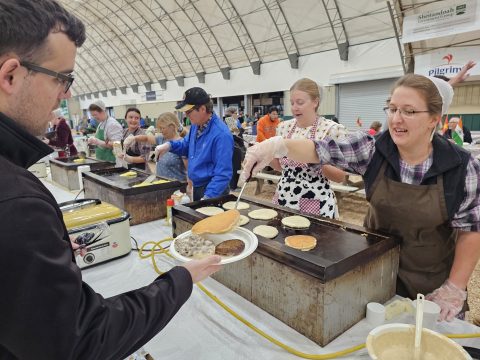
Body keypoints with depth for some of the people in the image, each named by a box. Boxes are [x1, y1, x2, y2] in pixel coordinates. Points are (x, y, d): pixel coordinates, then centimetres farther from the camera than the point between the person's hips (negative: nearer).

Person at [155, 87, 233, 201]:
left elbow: (223, 174, -27)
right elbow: (187, 145, 20)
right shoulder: (196, 125, 2)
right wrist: (169, 145, 0)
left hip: (212, 191, -8)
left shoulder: (221, 135, -26)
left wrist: (207, 198, -30)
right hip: (195, 187, 8)